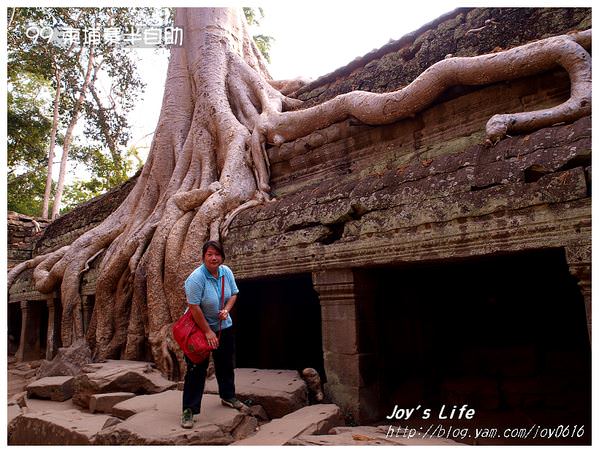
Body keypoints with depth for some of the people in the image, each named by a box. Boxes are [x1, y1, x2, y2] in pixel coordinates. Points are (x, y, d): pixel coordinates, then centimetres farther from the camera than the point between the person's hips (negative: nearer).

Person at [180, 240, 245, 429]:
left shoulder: (226, 272, -8)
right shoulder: (196, 278, -26)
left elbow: (234, 293, 6)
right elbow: (194, 307, -26)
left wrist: (226, 309, -14)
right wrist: (208, 332, -23)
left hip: (224, 326, 6)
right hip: (199, 327, -6)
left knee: (226, 364, 18)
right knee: (197, 368, -3)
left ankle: (228, 396, 38)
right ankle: (190, 410, 9)